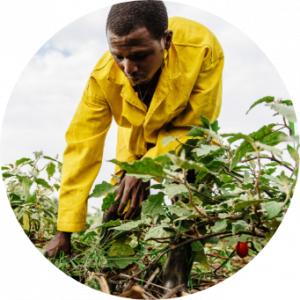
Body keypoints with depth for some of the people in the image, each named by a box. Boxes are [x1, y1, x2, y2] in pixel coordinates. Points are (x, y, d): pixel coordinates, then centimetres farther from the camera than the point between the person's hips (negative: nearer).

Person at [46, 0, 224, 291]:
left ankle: (177, 279, -8)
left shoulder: (202, 49, -38)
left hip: (186, 133, -2)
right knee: (118, 211, -7)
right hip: (137, 138, 2)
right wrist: (64, 231, -26)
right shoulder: (103, 76, -31)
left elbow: (198, 124, -26)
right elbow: (82, 147, -26)